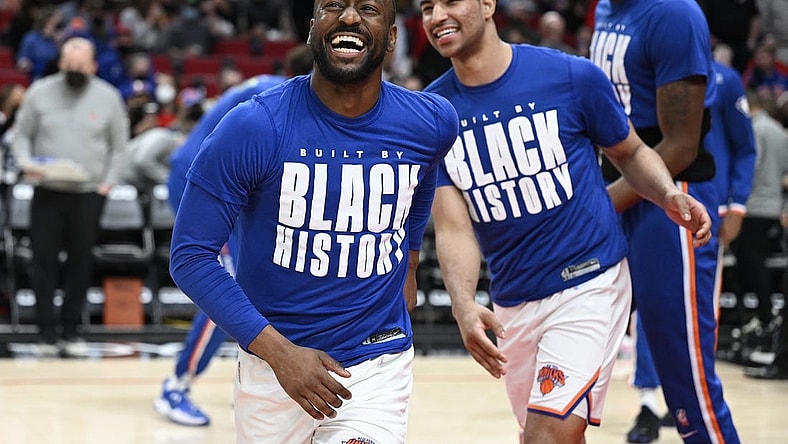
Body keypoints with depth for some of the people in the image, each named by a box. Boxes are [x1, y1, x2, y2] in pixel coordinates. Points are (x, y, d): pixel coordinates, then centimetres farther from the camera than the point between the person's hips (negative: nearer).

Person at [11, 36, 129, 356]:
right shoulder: (39, 93, 1)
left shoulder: (108, 97, 2)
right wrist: (26, 162, -12)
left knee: (80, 263, 5)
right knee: (44, 260, -1)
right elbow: (22, 135, 7)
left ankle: (71, 330, 16)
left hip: (89, 194, 0)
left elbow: (119, 147, 6)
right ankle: (47, 331, 7)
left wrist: (109, 182, -4)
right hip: (47, 192, 0)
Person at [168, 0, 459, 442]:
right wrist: (278, 351, -22)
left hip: (378, 363, 1)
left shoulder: (431, 123, -6)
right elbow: (191, 256, -14)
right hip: (272, 357, 0)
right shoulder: (254, 127, -16)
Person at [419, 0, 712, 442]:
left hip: (589, 283, -4)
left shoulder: (572, 76, -10)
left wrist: (669, 195, -15)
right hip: (511, 303, 4)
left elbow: (631, 153, 7)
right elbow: (453, 228, -9)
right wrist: (464, 305, -27)